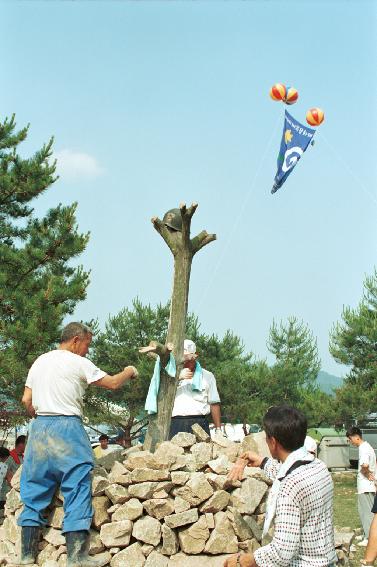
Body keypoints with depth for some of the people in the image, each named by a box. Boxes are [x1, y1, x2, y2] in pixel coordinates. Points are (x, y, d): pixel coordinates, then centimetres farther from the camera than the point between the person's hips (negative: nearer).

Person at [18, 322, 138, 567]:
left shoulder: (40, 361, 15)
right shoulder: (78, 363, -2)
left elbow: (27, 400, 12)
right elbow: (112, 383, 3)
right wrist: (129, 372, 21)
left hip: (39, 427, 6)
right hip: (67, 427, -6)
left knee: (35, 491, 9)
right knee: (77, 488, -4)